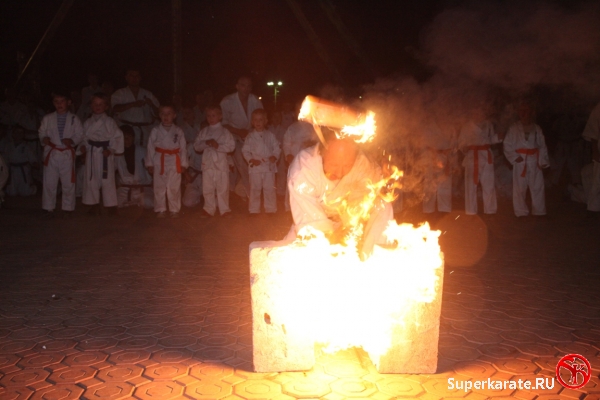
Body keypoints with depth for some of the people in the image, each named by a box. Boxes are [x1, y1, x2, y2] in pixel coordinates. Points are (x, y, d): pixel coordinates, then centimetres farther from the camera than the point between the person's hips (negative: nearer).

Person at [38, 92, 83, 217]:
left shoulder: (74, 119, 4)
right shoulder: (47, 119, 7)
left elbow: (79, 135, 1)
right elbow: (42, 132, 8)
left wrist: (72, 140, -18)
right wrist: (44, 139, -13)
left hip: (67, 154, -1)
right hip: (51, 154, 1)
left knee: (68, 183, 4)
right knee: (49, 182, 3)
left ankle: (67, 208, 16)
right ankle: (49, 208, 15)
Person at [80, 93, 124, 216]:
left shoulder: (110, 122, -4)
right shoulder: (88, 122, 9)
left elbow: (117, 137, -6)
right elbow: (84, 137, 14)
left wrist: (111, 149, -15)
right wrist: (83, 146, -4)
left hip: (105, 153, -4)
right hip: (91, 153, 5)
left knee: (107, 180, -3)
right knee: (91, 179, 9)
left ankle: (111, 205, 8)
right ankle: (94, 204, 21)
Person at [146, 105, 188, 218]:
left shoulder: (178, 131, 3)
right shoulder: (155, 131, 3)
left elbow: (183, 148, 5)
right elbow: (150, 148, 5)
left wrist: (183, 164, 2)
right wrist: (149, 164, 2)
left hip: (174, 162, 0)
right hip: (159, 162, 1)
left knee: (174, 187, 2)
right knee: (159, 187, 5)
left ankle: (174, 210, 14)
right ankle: (160, 209, 17)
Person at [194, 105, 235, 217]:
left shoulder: (224, 132, 0)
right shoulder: (203, 132, 8)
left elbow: (231, 146, -8)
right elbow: (196, 146, 4)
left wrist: (218, 146, -20)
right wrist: (206, 143, -13)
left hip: (221, 163, -3)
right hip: (207, 163, 3)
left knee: (222, 188, 3)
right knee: (207, 189, 8)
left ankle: (224, 210, 13)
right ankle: (209, 209, 19)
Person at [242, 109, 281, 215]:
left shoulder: (270, 135, 5)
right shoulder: (250, 137, 3)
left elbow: (276, 147, 5)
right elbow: (245, 150, 3)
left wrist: (275, 156, -13)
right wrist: (251, 160, -12)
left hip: (269, 166, 0)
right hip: (255, 167, 0)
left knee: (270, 188, 4)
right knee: (255, 189, 5)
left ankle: (271, 209, 15)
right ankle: (254, 209, 15)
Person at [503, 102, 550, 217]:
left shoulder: (537, 128, 9)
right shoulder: (514, 129, 0)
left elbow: (542, 146, 8)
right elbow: (507, 145, -1)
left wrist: (543, 160, -2)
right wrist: (514, 157, -12)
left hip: (534, 162, 3)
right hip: (520, 162, -3)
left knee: (537, 187, 5)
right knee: (520, 188, 1)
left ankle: (539, 211, 14)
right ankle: (521, 212, 10)